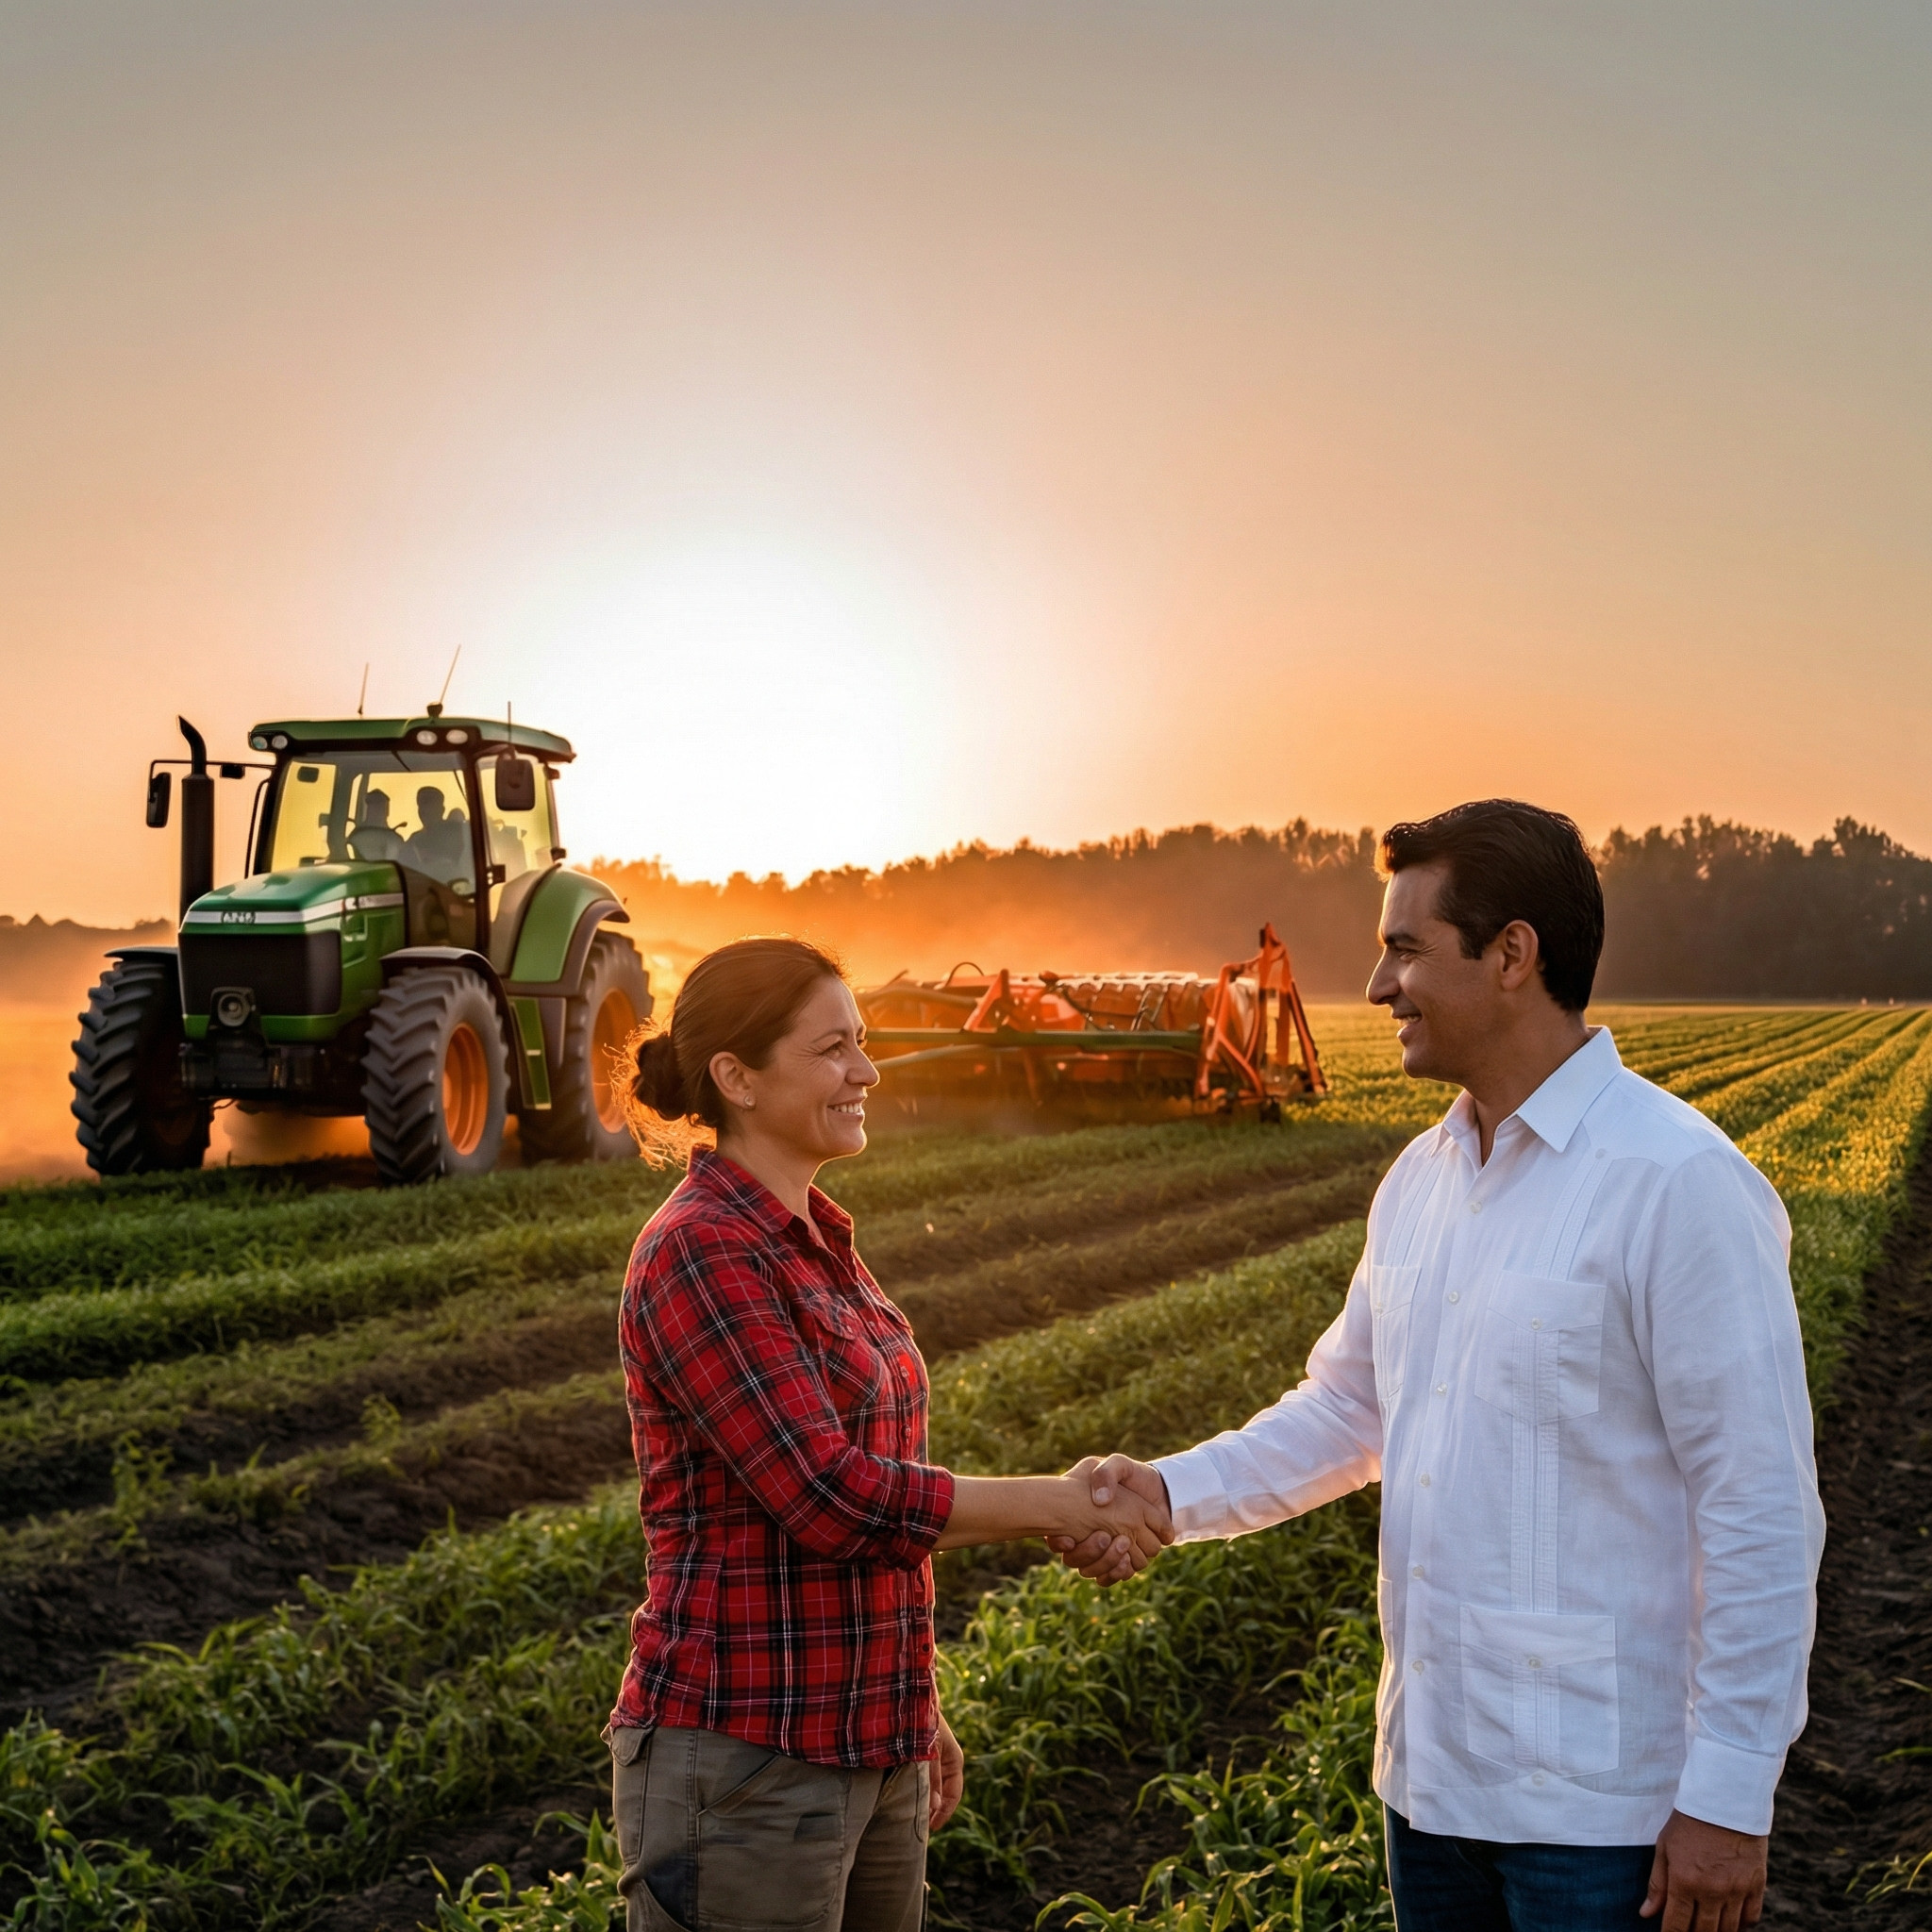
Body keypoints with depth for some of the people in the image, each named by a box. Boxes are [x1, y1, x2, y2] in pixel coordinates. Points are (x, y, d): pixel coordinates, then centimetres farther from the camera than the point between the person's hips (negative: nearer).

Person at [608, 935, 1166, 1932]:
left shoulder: (815, 1241, 11)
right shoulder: (699, 1253, -17)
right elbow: (831, 1497, -22)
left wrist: (914, 1706, 20)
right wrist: (1058, 1505, -15)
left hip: (866, 1753, 9)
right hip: (745, 1764, -8)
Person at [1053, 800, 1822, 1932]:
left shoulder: (1678, 1185, -16)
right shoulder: (1422, 1181, 8)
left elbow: (1762, 1511, -16)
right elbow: (1349, 1409, 17)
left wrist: (1730, 1797, -16)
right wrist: (1170, 1492, 2)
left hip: (1602, 1798, -7)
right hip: (1436, 1771, 7)